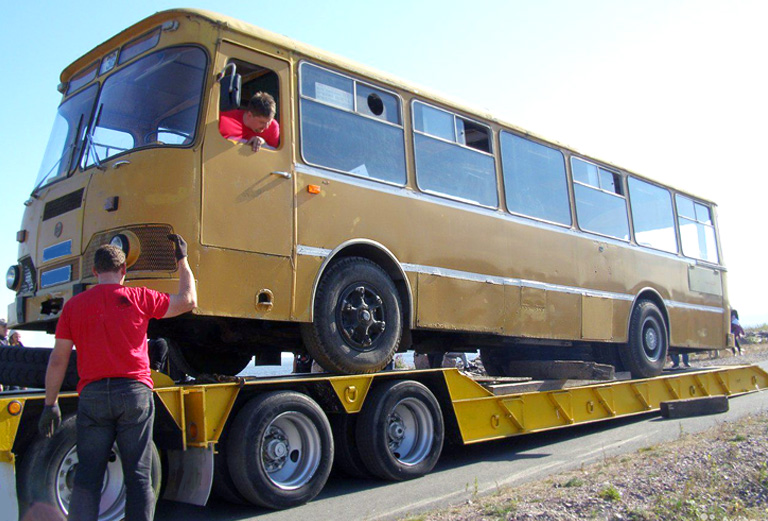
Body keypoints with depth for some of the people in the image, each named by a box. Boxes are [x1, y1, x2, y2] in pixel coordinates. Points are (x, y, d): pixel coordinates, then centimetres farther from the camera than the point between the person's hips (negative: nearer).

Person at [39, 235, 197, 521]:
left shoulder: (73, 305, 6)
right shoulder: (138, 298, 1)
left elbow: (58, 360, 6)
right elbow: (188, 301, 11)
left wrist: (50, 404, 14)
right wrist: (182, 259, 21)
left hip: (92, 396, 2)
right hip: (134, 392, -1)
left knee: (87, 476, 7)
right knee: (138, 476, 5)